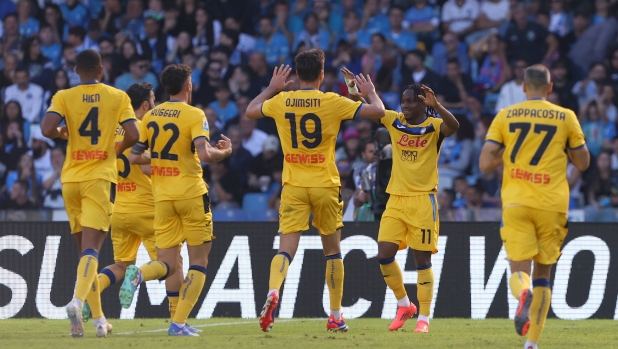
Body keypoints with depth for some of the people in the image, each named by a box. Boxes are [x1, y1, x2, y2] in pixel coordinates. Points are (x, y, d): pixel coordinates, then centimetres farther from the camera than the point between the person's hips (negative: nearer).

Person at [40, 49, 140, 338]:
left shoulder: (64, 97, 1)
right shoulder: (117, 97, 1)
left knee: (85, 248, 13)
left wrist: (62, 133, 8)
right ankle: (77, 301, -35)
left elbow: (47, 129, -14)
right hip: (100, 177, -2)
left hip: (71, 177, 2)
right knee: (91, 247, -10)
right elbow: (132, 135, -7)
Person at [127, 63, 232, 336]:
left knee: (167, 264, 8)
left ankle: (137, 275, -27)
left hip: (162, 196, 5)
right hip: (191, 193, -5)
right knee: (199, 261, 7)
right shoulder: (194, 115, -9)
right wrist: (225, 151, -3)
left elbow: (134, 157, 8)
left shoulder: (150, 116, 7)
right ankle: (179, 323, -4)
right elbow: (204, 153, -23)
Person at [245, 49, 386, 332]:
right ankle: (336, 316, 16)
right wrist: (371, 93, 16)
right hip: (325, 185, -1)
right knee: (332, 251, 13)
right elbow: (378, 111, -4)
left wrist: (272, 87, 33)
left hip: (293, 186, 1)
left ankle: (272, 292, -34)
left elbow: (250, 111, 21)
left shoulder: (280, 102, 1)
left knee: (286, 248, -5)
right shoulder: (332, 102, -6)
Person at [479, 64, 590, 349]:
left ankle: (523, 294, -38)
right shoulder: (566, 118, 3)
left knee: (519, 269, -1)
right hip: (552, 205, 0)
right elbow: (583, 163, 10)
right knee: (543, 273, 11)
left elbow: (485, 164, 0)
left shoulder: (505, 117, 4)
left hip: (516, 203, 0)